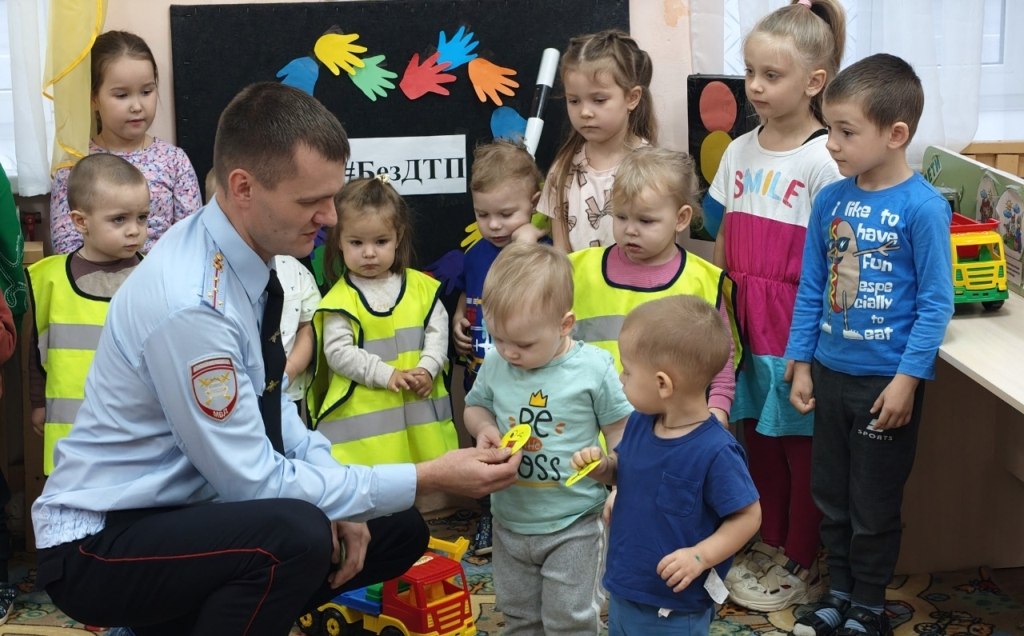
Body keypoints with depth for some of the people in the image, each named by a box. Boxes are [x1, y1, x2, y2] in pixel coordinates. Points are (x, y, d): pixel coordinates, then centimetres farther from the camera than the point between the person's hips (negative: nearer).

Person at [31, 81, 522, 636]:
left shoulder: (246, 255, -3)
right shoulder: (192, 306, -30)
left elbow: (269, 400, 10)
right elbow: (256, 480, -24)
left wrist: (334, 506, -4)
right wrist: (427, 478, -21)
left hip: (194, 499, 9)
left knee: (400, 531, 9)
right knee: (297, 533, -34)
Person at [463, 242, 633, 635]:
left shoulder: (594, 368, -15)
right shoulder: (494, 367, -6)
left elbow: (620, 431, -5)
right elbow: (475, 406, 12)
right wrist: (483, 427, -11)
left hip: (573, 525, -4)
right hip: (510, 520, 4)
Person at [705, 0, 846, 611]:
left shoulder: (823, 161, -13)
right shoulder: (740, 152, 5)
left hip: (797, 329, -6)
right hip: (747, 324, 6)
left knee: (801, 445, 7)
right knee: (758, 435, 17)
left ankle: (801, 565, 21)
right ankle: (770, 542, 34)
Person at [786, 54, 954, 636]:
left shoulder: (923, 207, -16)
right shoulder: (830, 200, -1)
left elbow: (936, 303, -13)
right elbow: (812, 288, 7)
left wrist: (908, 380, -15)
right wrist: (801, 364, 6)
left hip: (887, 381, -5)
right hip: (831, 373, 5)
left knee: (874, 506, 9)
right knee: (831, 494, 17)